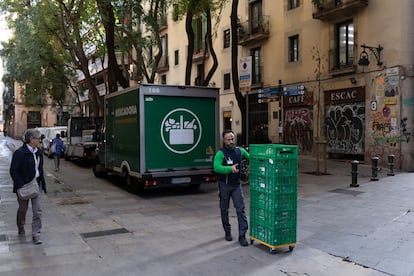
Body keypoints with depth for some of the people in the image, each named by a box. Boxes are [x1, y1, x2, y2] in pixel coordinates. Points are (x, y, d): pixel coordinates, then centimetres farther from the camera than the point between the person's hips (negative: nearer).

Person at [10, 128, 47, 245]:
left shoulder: (38, 152, 4)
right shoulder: (20, 153, -15)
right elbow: (13, 171, -15)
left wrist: (43, 183, 9)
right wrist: (21, 186, -20)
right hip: (24, 185, -5)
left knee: (37, 210, -2)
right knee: (23, 209, 15)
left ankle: (36, 234, 3)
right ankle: (21, 228, 40)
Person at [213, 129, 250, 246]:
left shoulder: (240, 151, 3)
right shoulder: (220, 153, -12)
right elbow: (216, 167, -26)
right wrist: (230, 169, -39)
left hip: (236, 185, 3)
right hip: (224, 185, -3)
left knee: (240, 208, -5)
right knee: (224, 210, 10)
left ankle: (242, 235, -2)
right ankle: (227, 232, 28)